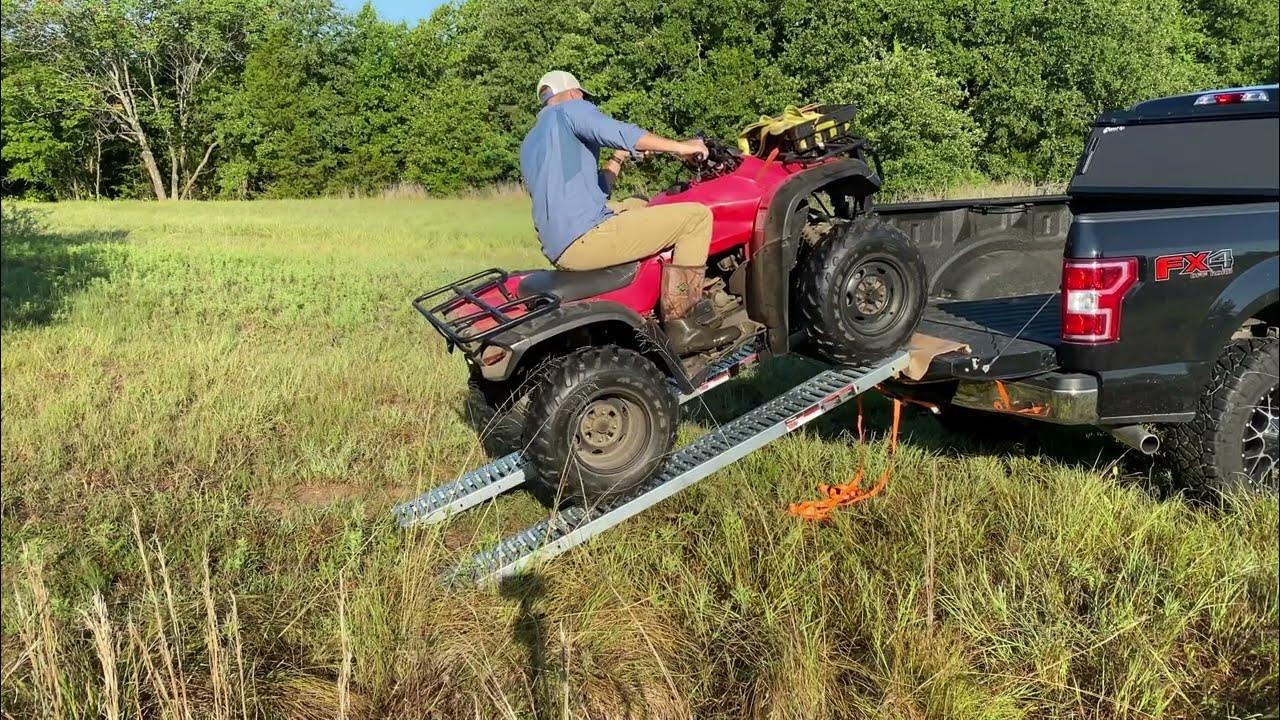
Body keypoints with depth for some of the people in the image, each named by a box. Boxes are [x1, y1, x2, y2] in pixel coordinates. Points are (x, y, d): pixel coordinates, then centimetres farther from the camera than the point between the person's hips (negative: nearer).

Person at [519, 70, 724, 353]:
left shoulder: (528, 146, 29)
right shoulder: (569, 110, 4)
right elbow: (617, 132, -16)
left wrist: (619, 158, 34)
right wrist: (680, 146, -8)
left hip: (557, 248, 10)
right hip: (586, 237, -10)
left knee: (638, 204, 35)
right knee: (696, 215, -8)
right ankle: (679, 324, -10)